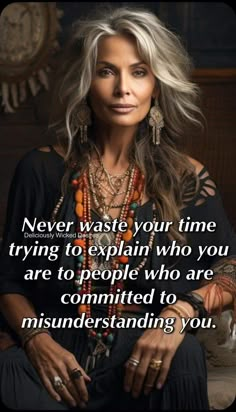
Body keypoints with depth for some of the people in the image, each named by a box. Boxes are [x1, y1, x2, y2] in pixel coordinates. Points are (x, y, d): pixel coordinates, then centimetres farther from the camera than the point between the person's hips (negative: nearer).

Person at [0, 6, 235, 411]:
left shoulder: (184, 177, 3)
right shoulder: (41, 169, 3)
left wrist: (182, 311, -19)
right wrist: (36, 339, -12)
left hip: (142, 353, 1)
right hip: (51, 350, -1)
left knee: (182, 355, -33)